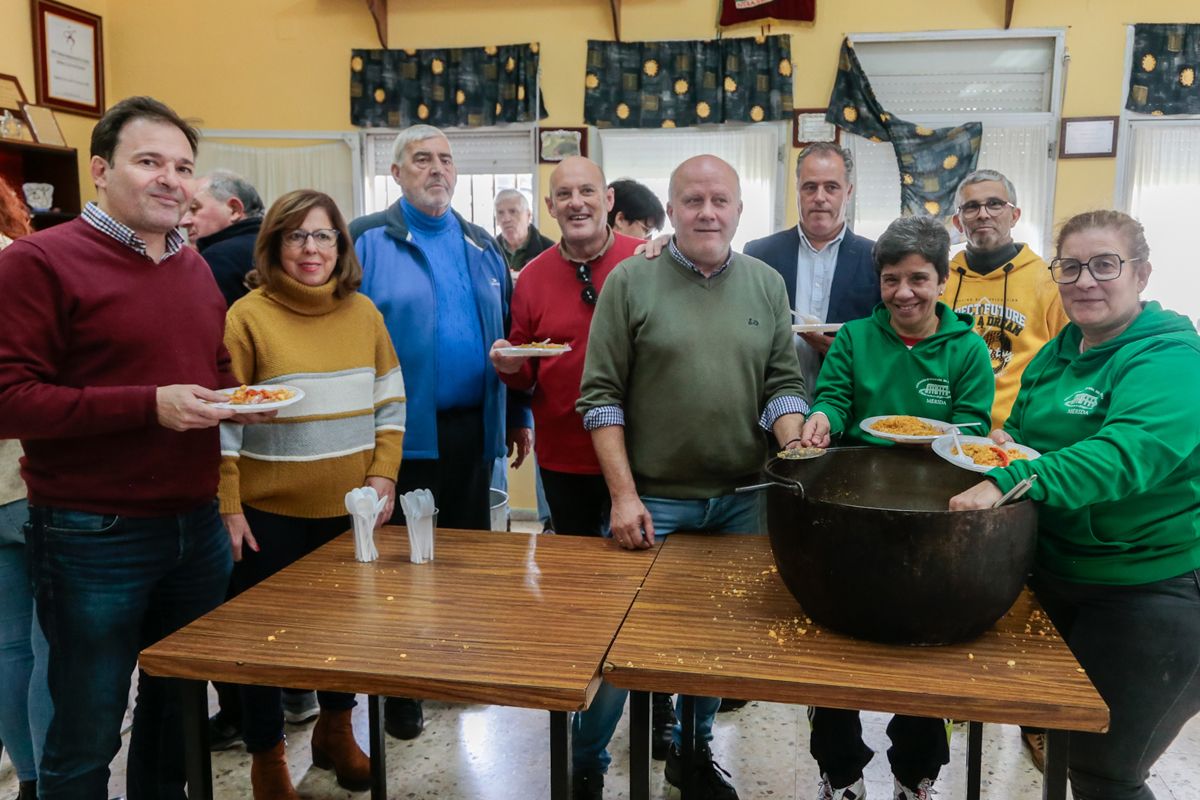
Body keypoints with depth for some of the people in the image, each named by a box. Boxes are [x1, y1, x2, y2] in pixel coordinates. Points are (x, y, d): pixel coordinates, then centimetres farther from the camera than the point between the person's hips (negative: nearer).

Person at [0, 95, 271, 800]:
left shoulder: (195, 265, 12)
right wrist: (149, 405, -24)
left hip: (198, 525, 7)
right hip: (93, 539, -6)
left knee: (178, 712, 21)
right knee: (86, 741, 8)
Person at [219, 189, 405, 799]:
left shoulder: (363, 312, 3)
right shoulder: (248, 316, -9)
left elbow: (389, 403, 6)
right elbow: (223, 421, -9)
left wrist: (384, 475, -3)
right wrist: (228, 508, -12)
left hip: (350, 507, 4)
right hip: (270, 511, -4)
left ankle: (335, 731, 41)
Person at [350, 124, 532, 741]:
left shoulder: (481, 246, 13)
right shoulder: (367, 241, -4)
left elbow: (506, 335, 15)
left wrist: (518, 415, 12)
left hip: (473, 429, 5)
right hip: (403, 433, -4)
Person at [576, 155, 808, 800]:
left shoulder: (767, 285, 6)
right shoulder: (630, 281, -4)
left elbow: (783, 383, 7)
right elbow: (601, 396, -6)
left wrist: (794, 447, -12)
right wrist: (623, 495, -11)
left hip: (743, 501, 4)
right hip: (653, 501, -3)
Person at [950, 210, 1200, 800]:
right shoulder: (1058, 353, 6)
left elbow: (1128, 452, -35)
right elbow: (1026, 430, 16)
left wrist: (1008, 483, -47)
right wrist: (1003, 439, -7)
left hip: (1152, 592, -7)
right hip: (1055, 572, 7)